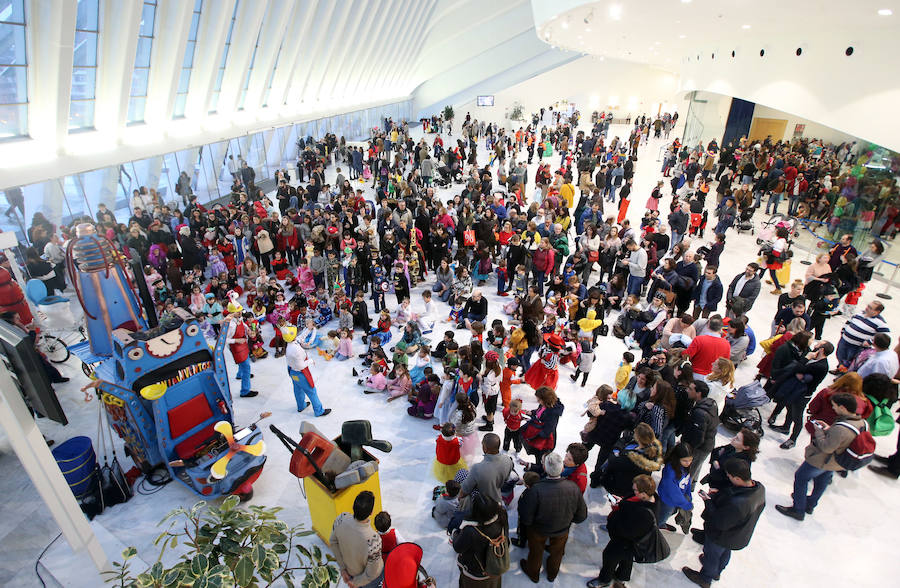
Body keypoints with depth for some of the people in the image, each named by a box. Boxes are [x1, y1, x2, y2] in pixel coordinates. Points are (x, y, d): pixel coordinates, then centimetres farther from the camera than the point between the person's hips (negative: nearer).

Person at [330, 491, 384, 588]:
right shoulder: (374, 541, -45)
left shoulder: (341, 519, -32)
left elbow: (333, 542, -11)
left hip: (349, 570, 4)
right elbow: (372, 574, -29)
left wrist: (342, 568, -1)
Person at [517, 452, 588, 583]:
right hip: (562, 531, 3)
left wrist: (521, 502, -11)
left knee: (536, 552, 29)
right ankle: (552, 574, 61)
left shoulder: (536, 490, -41)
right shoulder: (574, 488, -30)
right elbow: (581, 516, -13)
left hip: (538, 531, -2)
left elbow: (526, 520, -28)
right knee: (556, 553, 34)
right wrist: (566, 519, 7)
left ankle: (533, 574, 57)